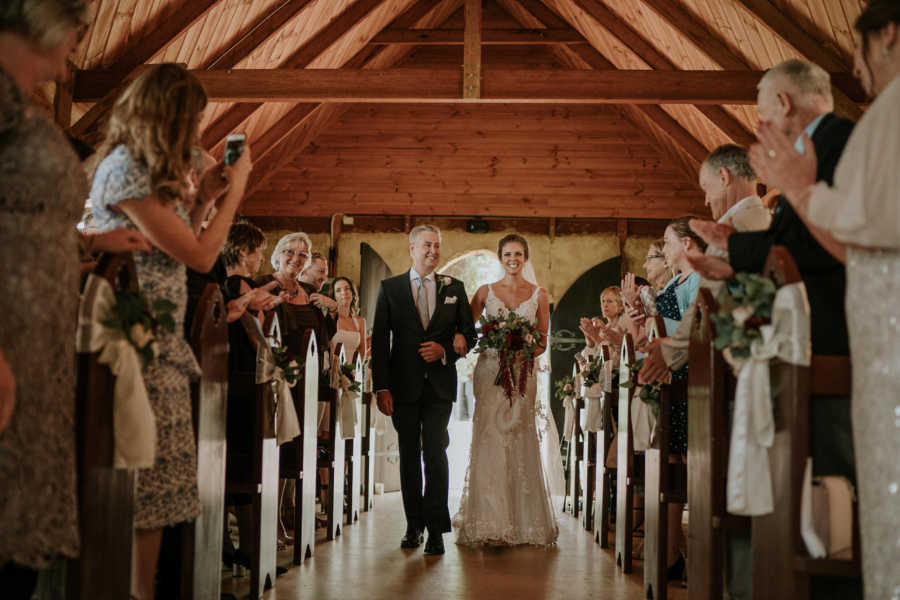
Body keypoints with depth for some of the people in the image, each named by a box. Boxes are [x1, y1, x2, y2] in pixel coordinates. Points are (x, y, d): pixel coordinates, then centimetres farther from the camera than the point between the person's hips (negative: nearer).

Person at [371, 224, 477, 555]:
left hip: (439, 385, 0)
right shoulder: (390, 288, 4)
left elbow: (469, 332, 11)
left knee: (435, 455, -7)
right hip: (404, 386, 0)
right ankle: (414, 525, 20)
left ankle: (436, 530, -2)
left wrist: (445, 350, -9)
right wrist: (381, 387, -7)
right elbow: (379, 340, 0)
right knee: (409, 457, 9)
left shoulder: (453, 287, 8)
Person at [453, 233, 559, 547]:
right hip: (489, 371, 0)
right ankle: (491, 523, -3)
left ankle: (522, 522, 10)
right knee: (490, 440, -7)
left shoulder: (539, 295, 6)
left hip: (522, 373, 0)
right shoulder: (486, 292, 7)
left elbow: (543, 341, 8)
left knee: (520, 443, 1)